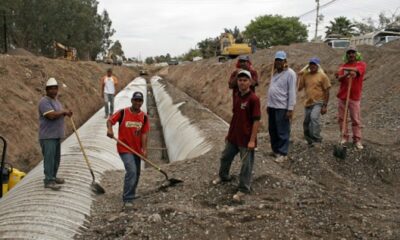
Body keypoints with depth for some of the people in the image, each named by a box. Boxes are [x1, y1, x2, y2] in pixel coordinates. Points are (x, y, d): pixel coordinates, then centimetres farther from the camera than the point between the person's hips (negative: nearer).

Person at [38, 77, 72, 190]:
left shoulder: (56, 100, 16)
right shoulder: (44, 101, -15)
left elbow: (59, 114, 22)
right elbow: (51, 115, -27)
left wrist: (66, 113, 0)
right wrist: (64, 111, -12)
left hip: (56, 135, 10)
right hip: (47, 136, -9)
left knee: (56, 157, 15)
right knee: (49, 158, -8)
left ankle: (53, 177, 27)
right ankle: (48, 181, -4)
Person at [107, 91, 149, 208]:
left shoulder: (144, 117, -1)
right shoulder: (122, 113, -9)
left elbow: (144, 134, -3)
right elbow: (110, 120, -6)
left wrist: (144, 149, -12)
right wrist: (110, 129, -27)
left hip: (137, 149, 5)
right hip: (124, 148, -5)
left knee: (136, 173, 17)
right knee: (132, 171, -20)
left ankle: (131, 193, 41)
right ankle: (127, 199, -12)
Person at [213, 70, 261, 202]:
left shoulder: (254, 99, -18)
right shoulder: (236, 96, 4)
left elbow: (256, 120, -18)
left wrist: (252, 140, -19)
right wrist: (229, 133, 17)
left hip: (246, 139, -8)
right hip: (233, 136, 8)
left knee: (246, 164, 6)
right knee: (225, 157, 24)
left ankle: (243, 189, 20)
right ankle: (224, 176, 49)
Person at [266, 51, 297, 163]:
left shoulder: (290, 73, -10)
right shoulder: (275, 72, 15)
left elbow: (292, 92, -14)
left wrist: (290, 109, -18)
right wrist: (268, 104, 17)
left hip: (282, 107, -8)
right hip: (272, 106, 8)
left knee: (282, 132, -2)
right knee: (272, 130, 15)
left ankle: (282, 153, 6)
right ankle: (275, 149, 28)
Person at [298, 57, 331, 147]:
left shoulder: (322, 76, -4)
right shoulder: (305, 75, 6)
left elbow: (326, 91, -4)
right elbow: (299, 88, 3)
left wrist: (325, 106, -8)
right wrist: (300, 76, -4)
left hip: (318, 103, -5)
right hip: (307, 103, 5)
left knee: (314, 117, -27)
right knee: (306, 122, 10)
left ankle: (317, 139, -22)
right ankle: (310, 140, 27)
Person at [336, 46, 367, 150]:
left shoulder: (361, 64, 0)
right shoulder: (343, 66, 9)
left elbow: (355, 70, -22)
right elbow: (339, 78, -6)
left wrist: (344, 69, -12)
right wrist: (347, 74, -24)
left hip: (354, 97, -3)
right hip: (342, 95, 4)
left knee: (356, 119, -1)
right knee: (341, 118, 6)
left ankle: (357, 140, 4)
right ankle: (344, 137, 15)